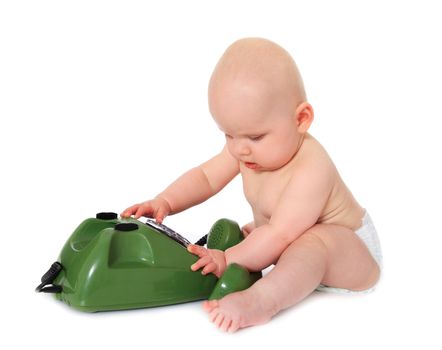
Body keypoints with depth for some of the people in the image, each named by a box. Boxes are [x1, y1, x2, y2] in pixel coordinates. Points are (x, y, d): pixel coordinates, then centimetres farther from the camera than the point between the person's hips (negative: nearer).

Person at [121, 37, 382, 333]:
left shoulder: (311, 169, -36)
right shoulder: (245, 149, -10)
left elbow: (280, 235, -38)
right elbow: (206, 176, 0)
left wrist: (228, 260, -36)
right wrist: (165, 202, -14)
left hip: (351, 252, -9)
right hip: (301, 248, 9)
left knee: (312, 242, -41)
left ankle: (262, 300, -55)